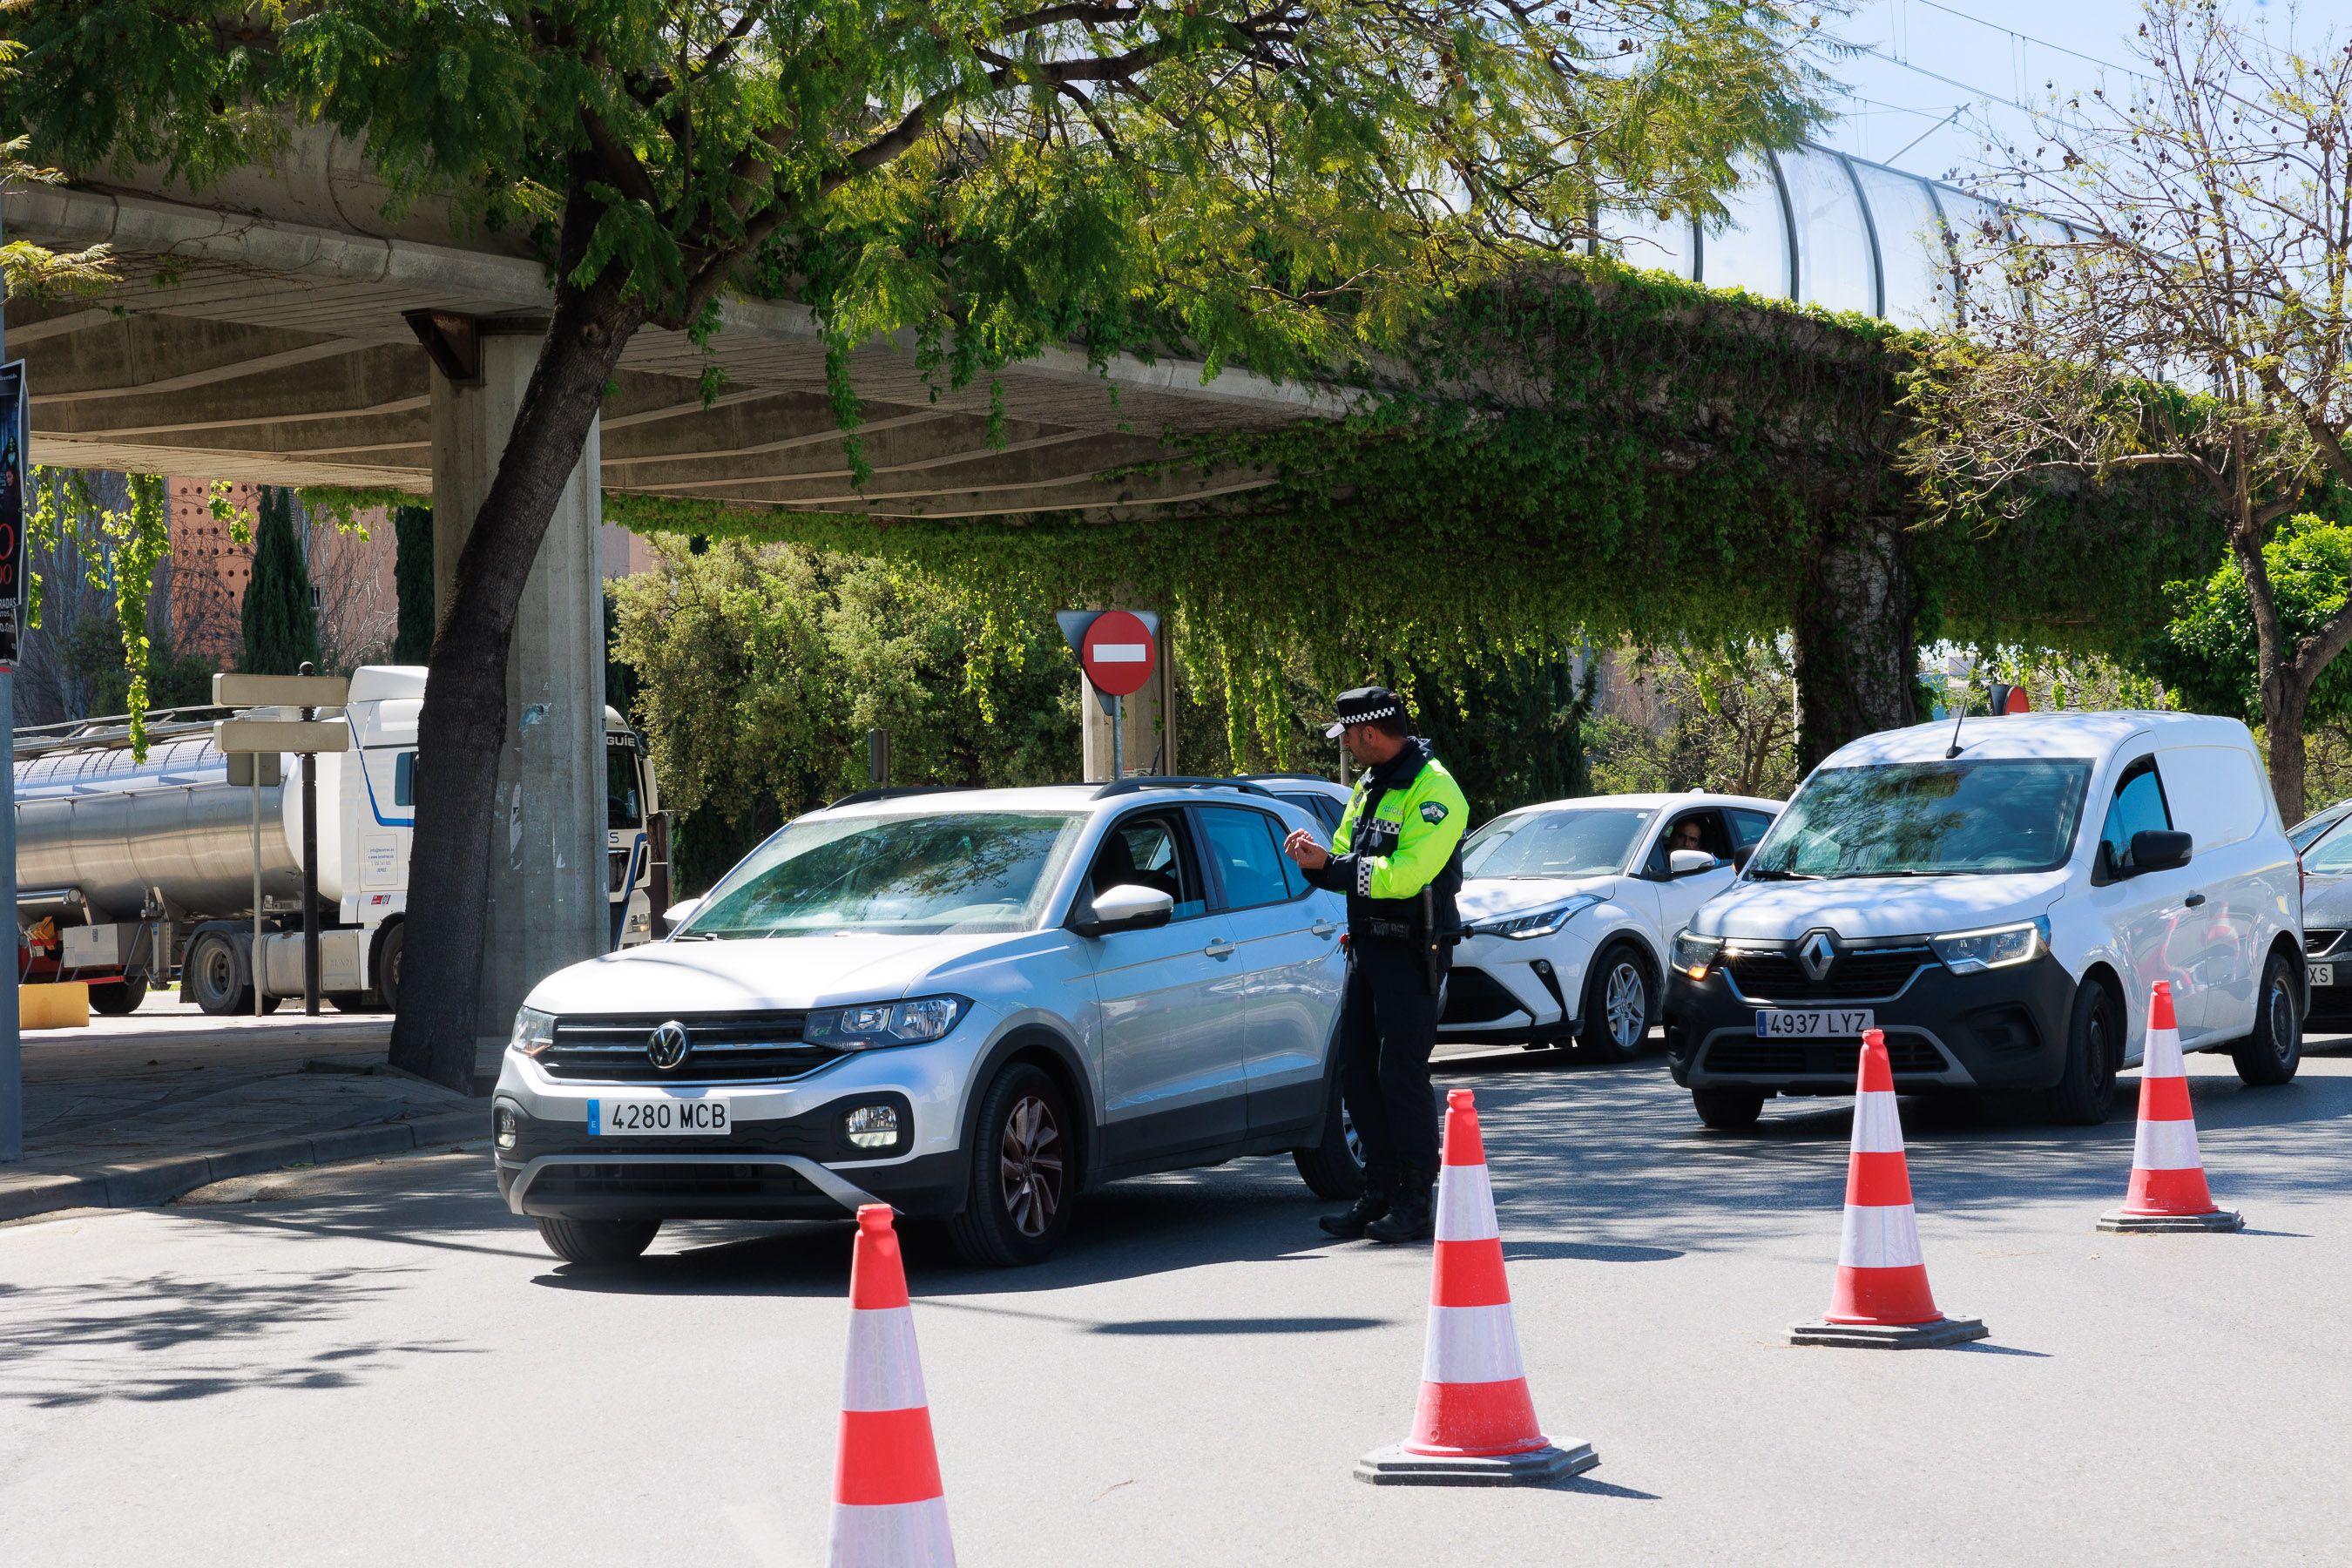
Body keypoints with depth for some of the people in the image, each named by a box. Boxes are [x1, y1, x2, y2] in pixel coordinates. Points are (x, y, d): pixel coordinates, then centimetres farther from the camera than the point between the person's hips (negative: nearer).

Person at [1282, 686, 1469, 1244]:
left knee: (1402, 1074, -8)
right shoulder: (1369, 786, 15)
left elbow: (1404, 874, -24)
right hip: (1367, 944, 9)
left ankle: (1417, 1203, -1)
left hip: (1413, 950, -9)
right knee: (1357, 1072, 8)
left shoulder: (1434, 790, -14)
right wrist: (1319, 858, -5)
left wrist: (1329, 866, -20)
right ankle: (1380, 1195, 16)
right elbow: (1349, 859, 18)